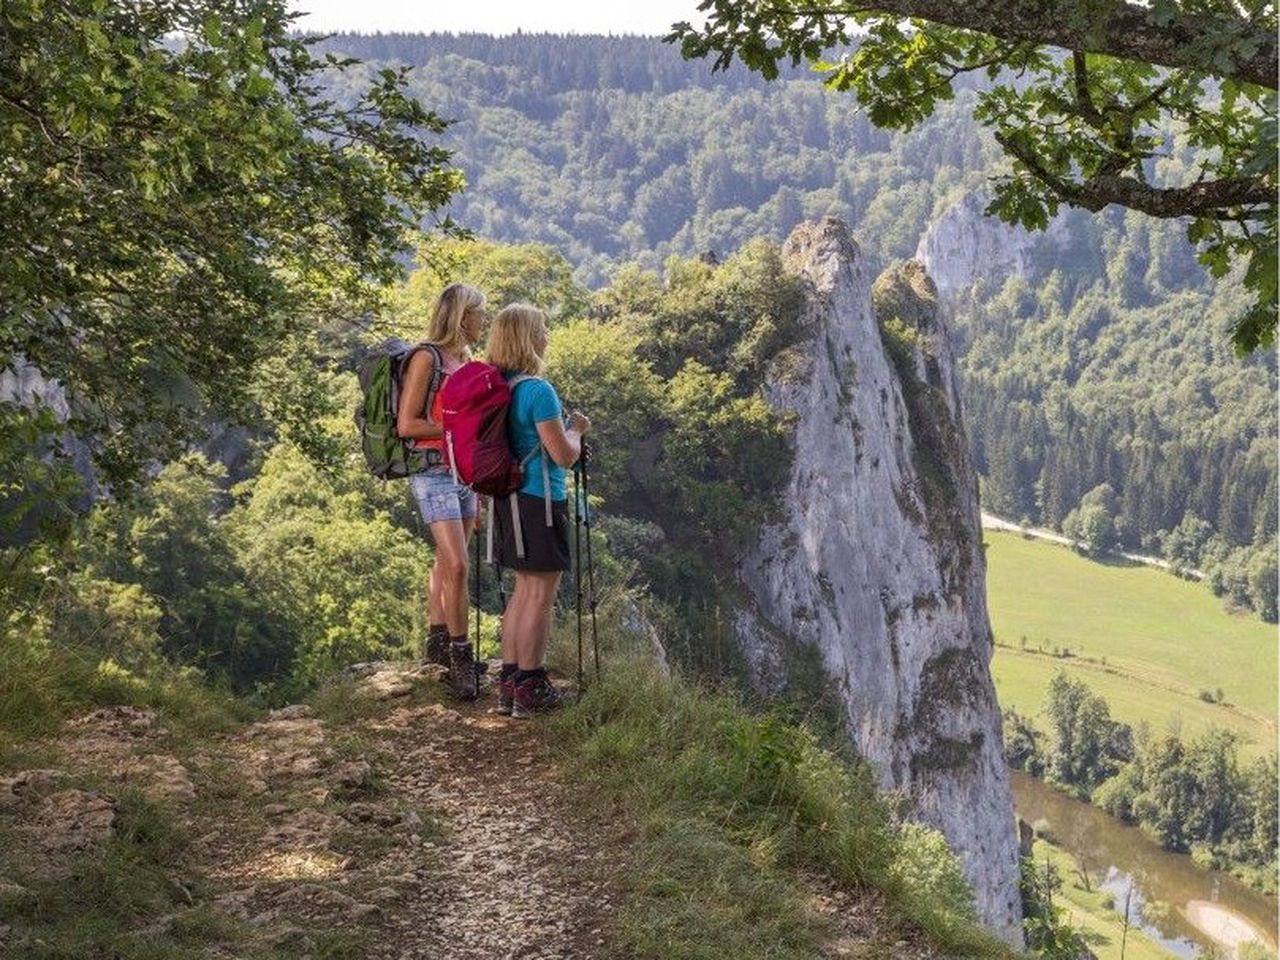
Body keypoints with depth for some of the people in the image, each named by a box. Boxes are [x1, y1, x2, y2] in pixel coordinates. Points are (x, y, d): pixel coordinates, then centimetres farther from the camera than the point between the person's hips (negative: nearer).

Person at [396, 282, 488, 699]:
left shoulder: (464, 360, 15)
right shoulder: (426, 359, -10)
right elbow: (406, 425, -14)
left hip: (464, 472, 8)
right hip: (433, 472, -8)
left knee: (446, 562, 13)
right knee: (457, 565, -14)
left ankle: (437, 641, 23)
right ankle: (460, 656, -8)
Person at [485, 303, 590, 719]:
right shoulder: (538, 390, -18)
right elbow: (564, 455, -18)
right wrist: (576, 429, -1)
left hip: (509, 498, 9)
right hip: (539, 501, -9)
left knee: (524, 588, 17)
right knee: (541, 594, 0)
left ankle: (509, 683, 21)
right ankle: (530, 689, 5)